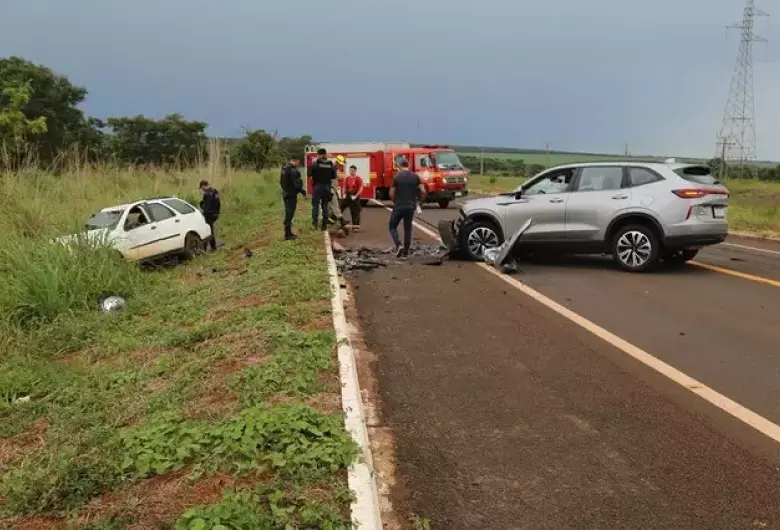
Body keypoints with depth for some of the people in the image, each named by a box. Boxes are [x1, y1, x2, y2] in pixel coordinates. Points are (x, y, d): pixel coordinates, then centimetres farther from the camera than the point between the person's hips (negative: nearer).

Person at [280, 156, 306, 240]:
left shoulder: (284, 169, 11)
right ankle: (288, 235, -2)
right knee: (289, 214, -5)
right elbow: (296, 184, -22)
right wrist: (303, 192, -12)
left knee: (288, 213, 17)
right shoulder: (293, 170, -19)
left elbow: (281, 181, 18)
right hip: (291, 195, -9)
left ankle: (288, 233, 26)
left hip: (285, 193, 9)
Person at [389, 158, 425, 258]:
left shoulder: (396, 177, -5)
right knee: (408, 229, 11)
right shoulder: (416, 176, 3)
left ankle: (398, 245, -13)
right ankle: (405, 252, 11)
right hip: (411, 206, 3)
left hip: (399, 206, -3)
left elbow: (391, 194, -5)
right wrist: (419, 201, 14)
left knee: (392, 227, 10)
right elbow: (423, 192, -2)